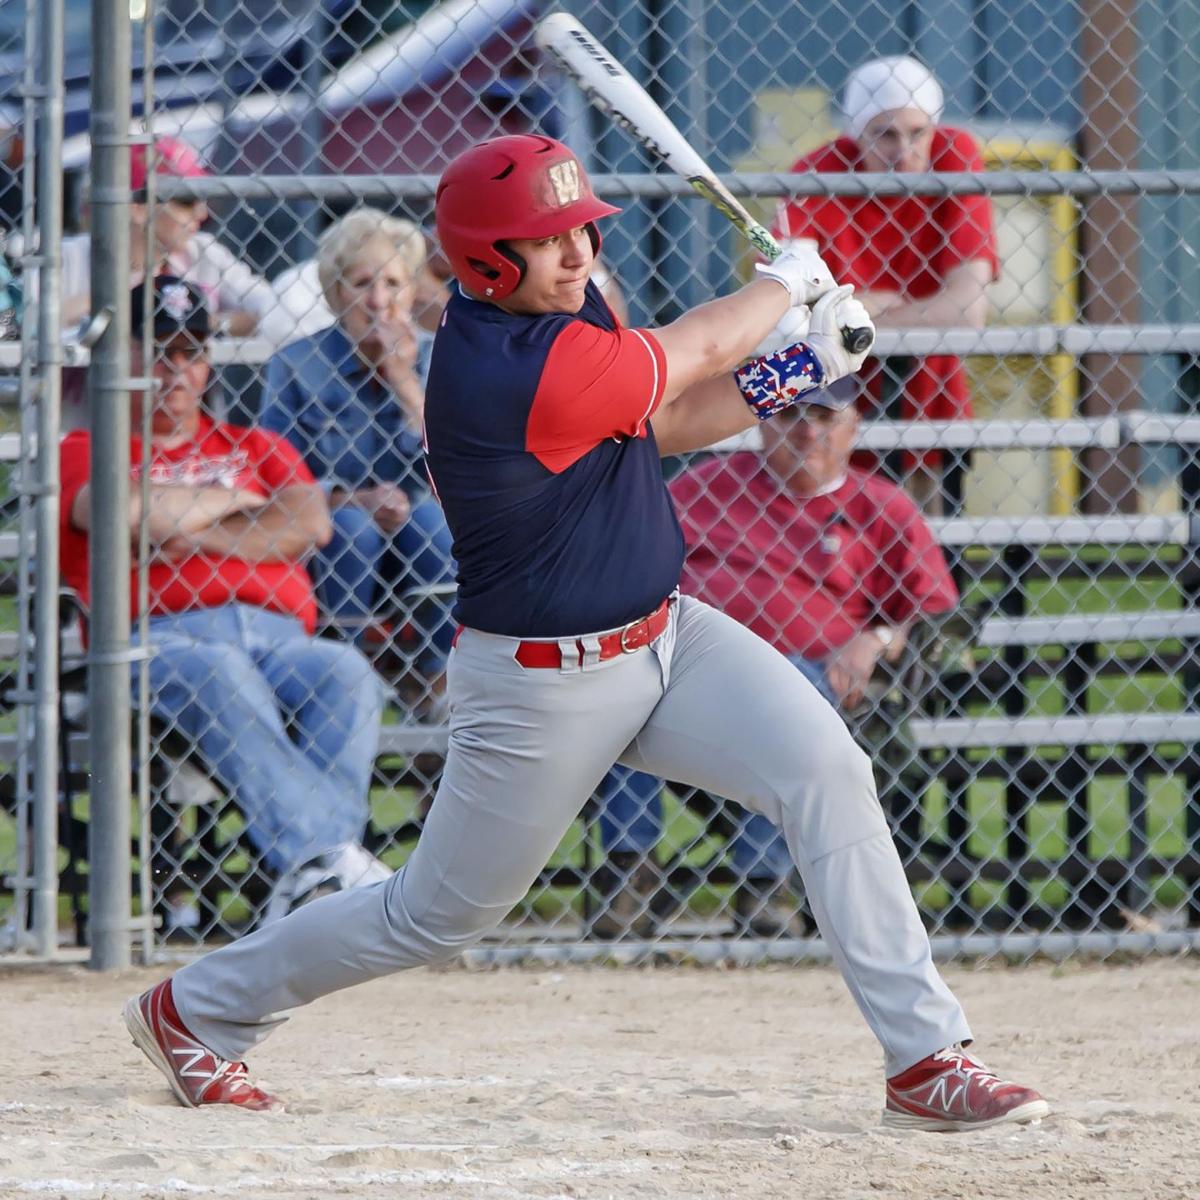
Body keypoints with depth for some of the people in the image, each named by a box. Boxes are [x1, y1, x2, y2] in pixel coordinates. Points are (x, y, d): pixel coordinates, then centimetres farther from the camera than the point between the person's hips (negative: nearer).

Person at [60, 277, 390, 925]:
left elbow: (309, 524, 10)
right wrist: (227, 499, 11)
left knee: (346, 674, -33)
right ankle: (324, 853, -58)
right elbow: (128, 511, -4)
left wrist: (197, 534, 3)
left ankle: (308, 878, -50)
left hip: (277, 636, 4)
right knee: (222, 676, -41)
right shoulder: (85, 451, 21)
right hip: (160, 635, -4)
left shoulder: (255, 449, 32)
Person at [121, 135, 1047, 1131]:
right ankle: (196, 1008, 32)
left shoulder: (564, 306, -1)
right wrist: (788, 279, 3)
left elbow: (661, 423, 12)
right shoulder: (512, 374, -30)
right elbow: (700, 349, -16)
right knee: (437, 918, 9)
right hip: (548, 689, -8)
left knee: (830, 775, -13)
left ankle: (926, 1058, -12)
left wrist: (796, 373, -3)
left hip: (668, 633, 8)